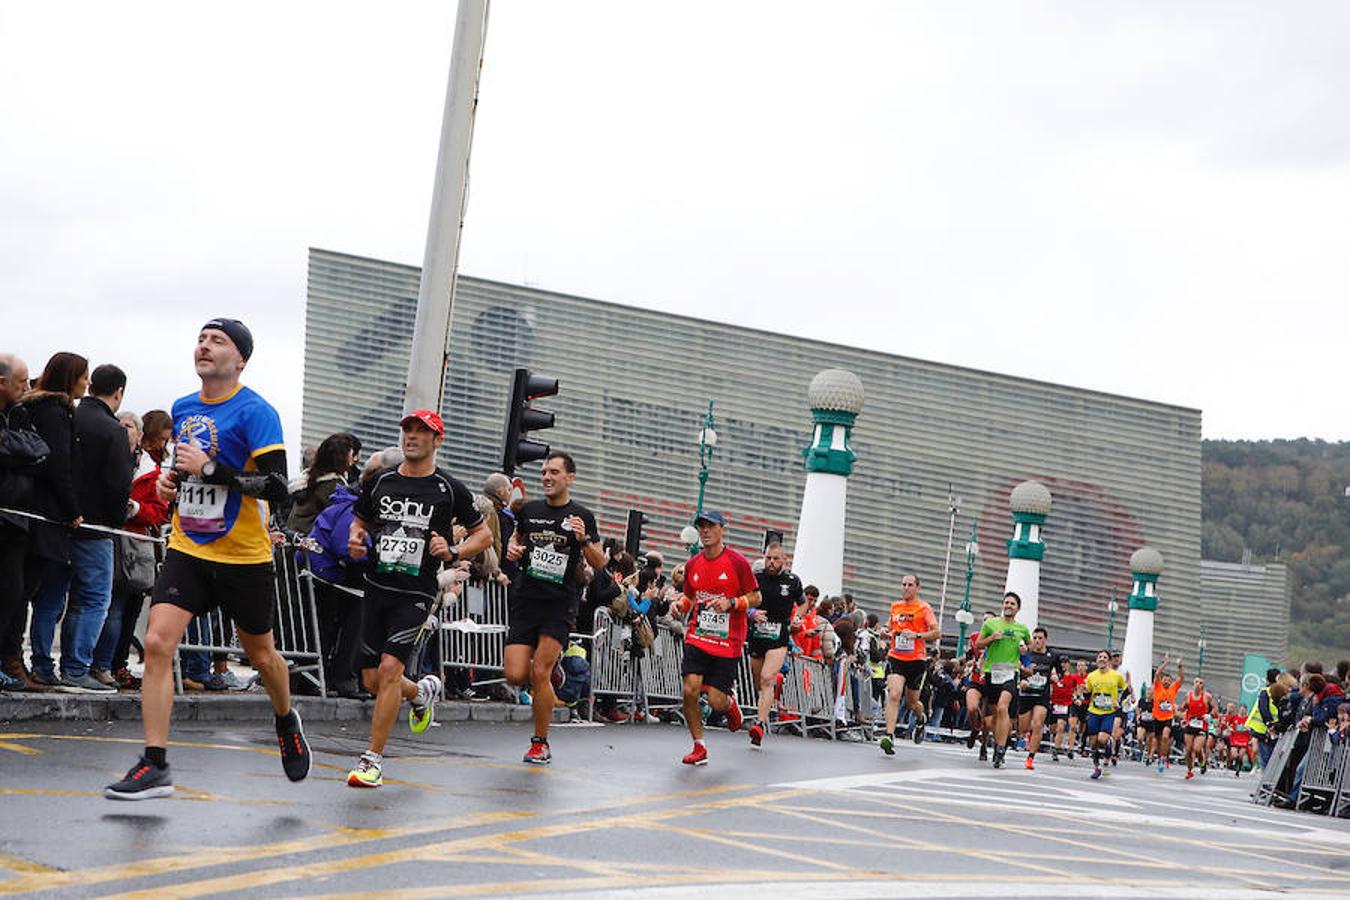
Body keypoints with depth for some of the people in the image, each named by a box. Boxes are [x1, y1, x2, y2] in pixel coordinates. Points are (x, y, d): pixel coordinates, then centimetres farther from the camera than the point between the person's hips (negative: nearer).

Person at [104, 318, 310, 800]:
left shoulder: (255, 412, -12)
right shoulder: (182, 409, 8)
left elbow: (277, 486, -20)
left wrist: (209, 469, -24)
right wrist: (171, 481, 5)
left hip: (243, 557, -4)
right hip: (187, 549, 4)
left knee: (261, 655, 12)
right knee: (157, 642, -14)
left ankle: (286, 722, 45)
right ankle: (154, 766, -13)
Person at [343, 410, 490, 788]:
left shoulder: (449, 489, -1)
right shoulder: (380, 482, 9)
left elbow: (484, 534, 8)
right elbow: (359, 521, 23)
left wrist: (453, 552, -10)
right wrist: (355, 540, 0)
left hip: (416, 594, -4)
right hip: (376, 588, 5)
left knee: (389, 669, -18)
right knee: (372, 679, 7)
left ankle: (372, 760, -11)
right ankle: (422, 692, 41)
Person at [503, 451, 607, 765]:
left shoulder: (582, 517, 0)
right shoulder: (529, 510, 9)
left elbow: (600, 565, 1)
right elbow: (516, 537, 27)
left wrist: (584, 540, -17)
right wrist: (512, 549, 4)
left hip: (560, 604, -3)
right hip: (525, 600, 3)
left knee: (539, 673, -13)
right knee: (516, 675, -8)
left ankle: (541, 743, 3)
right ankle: (552, 672, 27)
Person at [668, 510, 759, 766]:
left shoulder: (737, 563, -6)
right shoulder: (692, 565, 7)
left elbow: (755, 598, -1)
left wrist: (731, 603, -18)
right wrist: (680, 604, -1)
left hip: (727, 642, -3)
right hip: (697, 637, 3)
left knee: (716, 702, -5)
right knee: (690, 689, -14)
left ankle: (730, 702, 34)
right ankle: (699, 747, 2)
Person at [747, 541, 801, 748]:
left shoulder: (793, 581, 3)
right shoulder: (756, 579, 3)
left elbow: (802, 603, 22)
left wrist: (795, 619, 3)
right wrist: (752, 614, -14)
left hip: (779, 639, -3)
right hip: (757, 636, 3)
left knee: (767, 679, -20)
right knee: (758, 683, 11)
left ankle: (760, 724, -29)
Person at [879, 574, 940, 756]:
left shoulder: (924, 608, -2)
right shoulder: (895, 607, 12)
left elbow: (937, 633, -7)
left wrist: (917, 635, -19)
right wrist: (888, 634, 11)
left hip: (916, 660, -2)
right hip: (895, 658, 2)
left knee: (911, 702, 9)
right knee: (893, 695, -18)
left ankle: (921, 719, 44)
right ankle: (889, 736, -24)